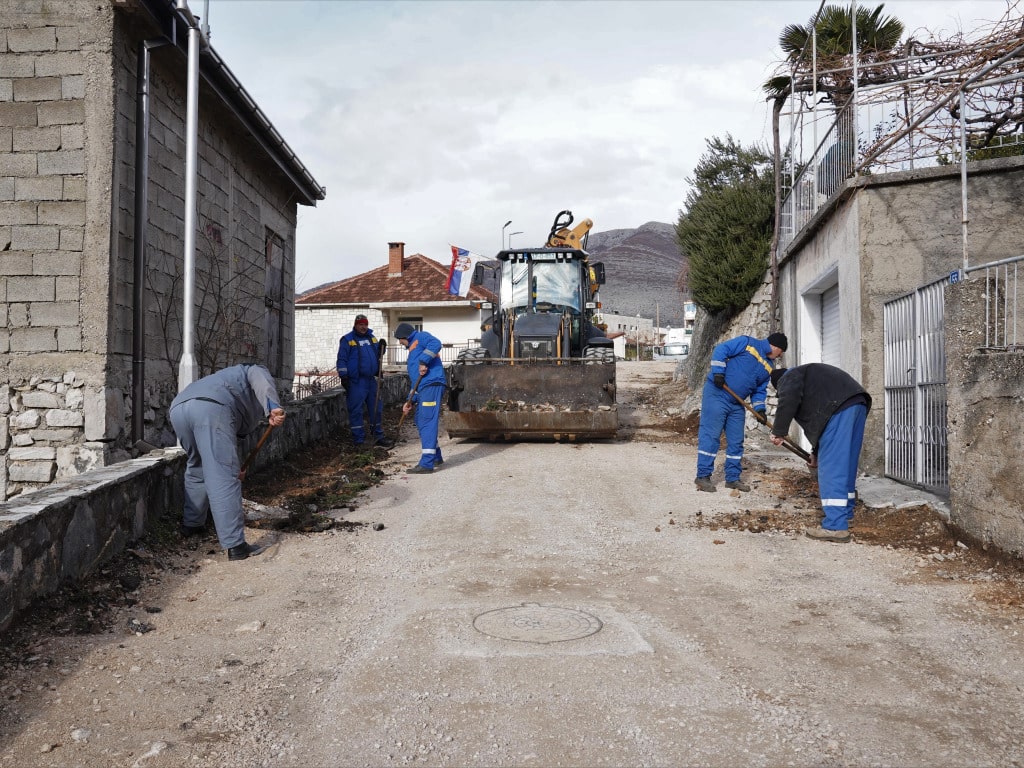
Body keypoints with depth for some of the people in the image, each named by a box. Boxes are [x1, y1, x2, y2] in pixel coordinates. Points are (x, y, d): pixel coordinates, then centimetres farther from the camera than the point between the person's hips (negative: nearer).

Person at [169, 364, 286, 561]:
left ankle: (191, 524, 41)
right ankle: (235, 546, -8)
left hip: (178, 407, 8)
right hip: (210, 406, -8)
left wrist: (232, 471, 54)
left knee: (196, 469, 29)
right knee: (223, 479, -8)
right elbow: (260, 381, 1)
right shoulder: (256, 371, 29)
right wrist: (272, 407, -15)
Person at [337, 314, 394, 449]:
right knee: (356, 411, -3)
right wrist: (343, 377, -13)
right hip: (356, 381, -6)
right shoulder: (347, 340, -3)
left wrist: (382, 347, 3)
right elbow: (342, 359, -7)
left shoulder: (372, 338, 15)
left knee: (377, 409, 10)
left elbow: (378, 355, 23)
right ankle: (359, 440, 3)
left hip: (371, 380, 6)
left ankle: (379, 437, 20)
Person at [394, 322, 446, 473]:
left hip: (432, 385, -10)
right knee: (421, 421, 17)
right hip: (424, 388, 10)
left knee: (427, 422, -13)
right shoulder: (413, 350, 31)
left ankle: (426, 463, -15)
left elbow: (435, 343, -19)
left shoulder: (420, 337, 5)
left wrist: (424, 361, -21)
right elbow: (415, 379, 28)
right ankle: (436, 456, 28)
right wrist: (410, 400, 21)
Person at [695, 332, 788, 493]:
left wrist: (759, 409, 0)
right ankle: (703, 476, -3)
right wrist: (718, 372, -20)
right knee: (710, 435, -8)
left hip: (737, 404, 8)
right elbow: (720, 350, -12)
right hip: (716, 394, -8)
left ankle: (733, 478, 20)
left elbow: (760, 390, 16)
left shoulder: (769, 367, 14)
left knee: (736, 441, 9)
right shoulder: (747, 343, -6)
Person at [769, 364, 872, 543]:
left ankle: (836, 526, -13)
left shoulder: (789, 377, 13)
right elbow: (816, 416, 41)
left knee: (831, 466, -10)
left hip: (840, 407, -10)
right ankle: (845, 511, 32)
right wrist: (817, 452, 46)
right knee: (846, 462, 20)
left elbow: (788, 401, -11)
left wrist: (778, 431, -4)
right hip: (857, 403, 10)